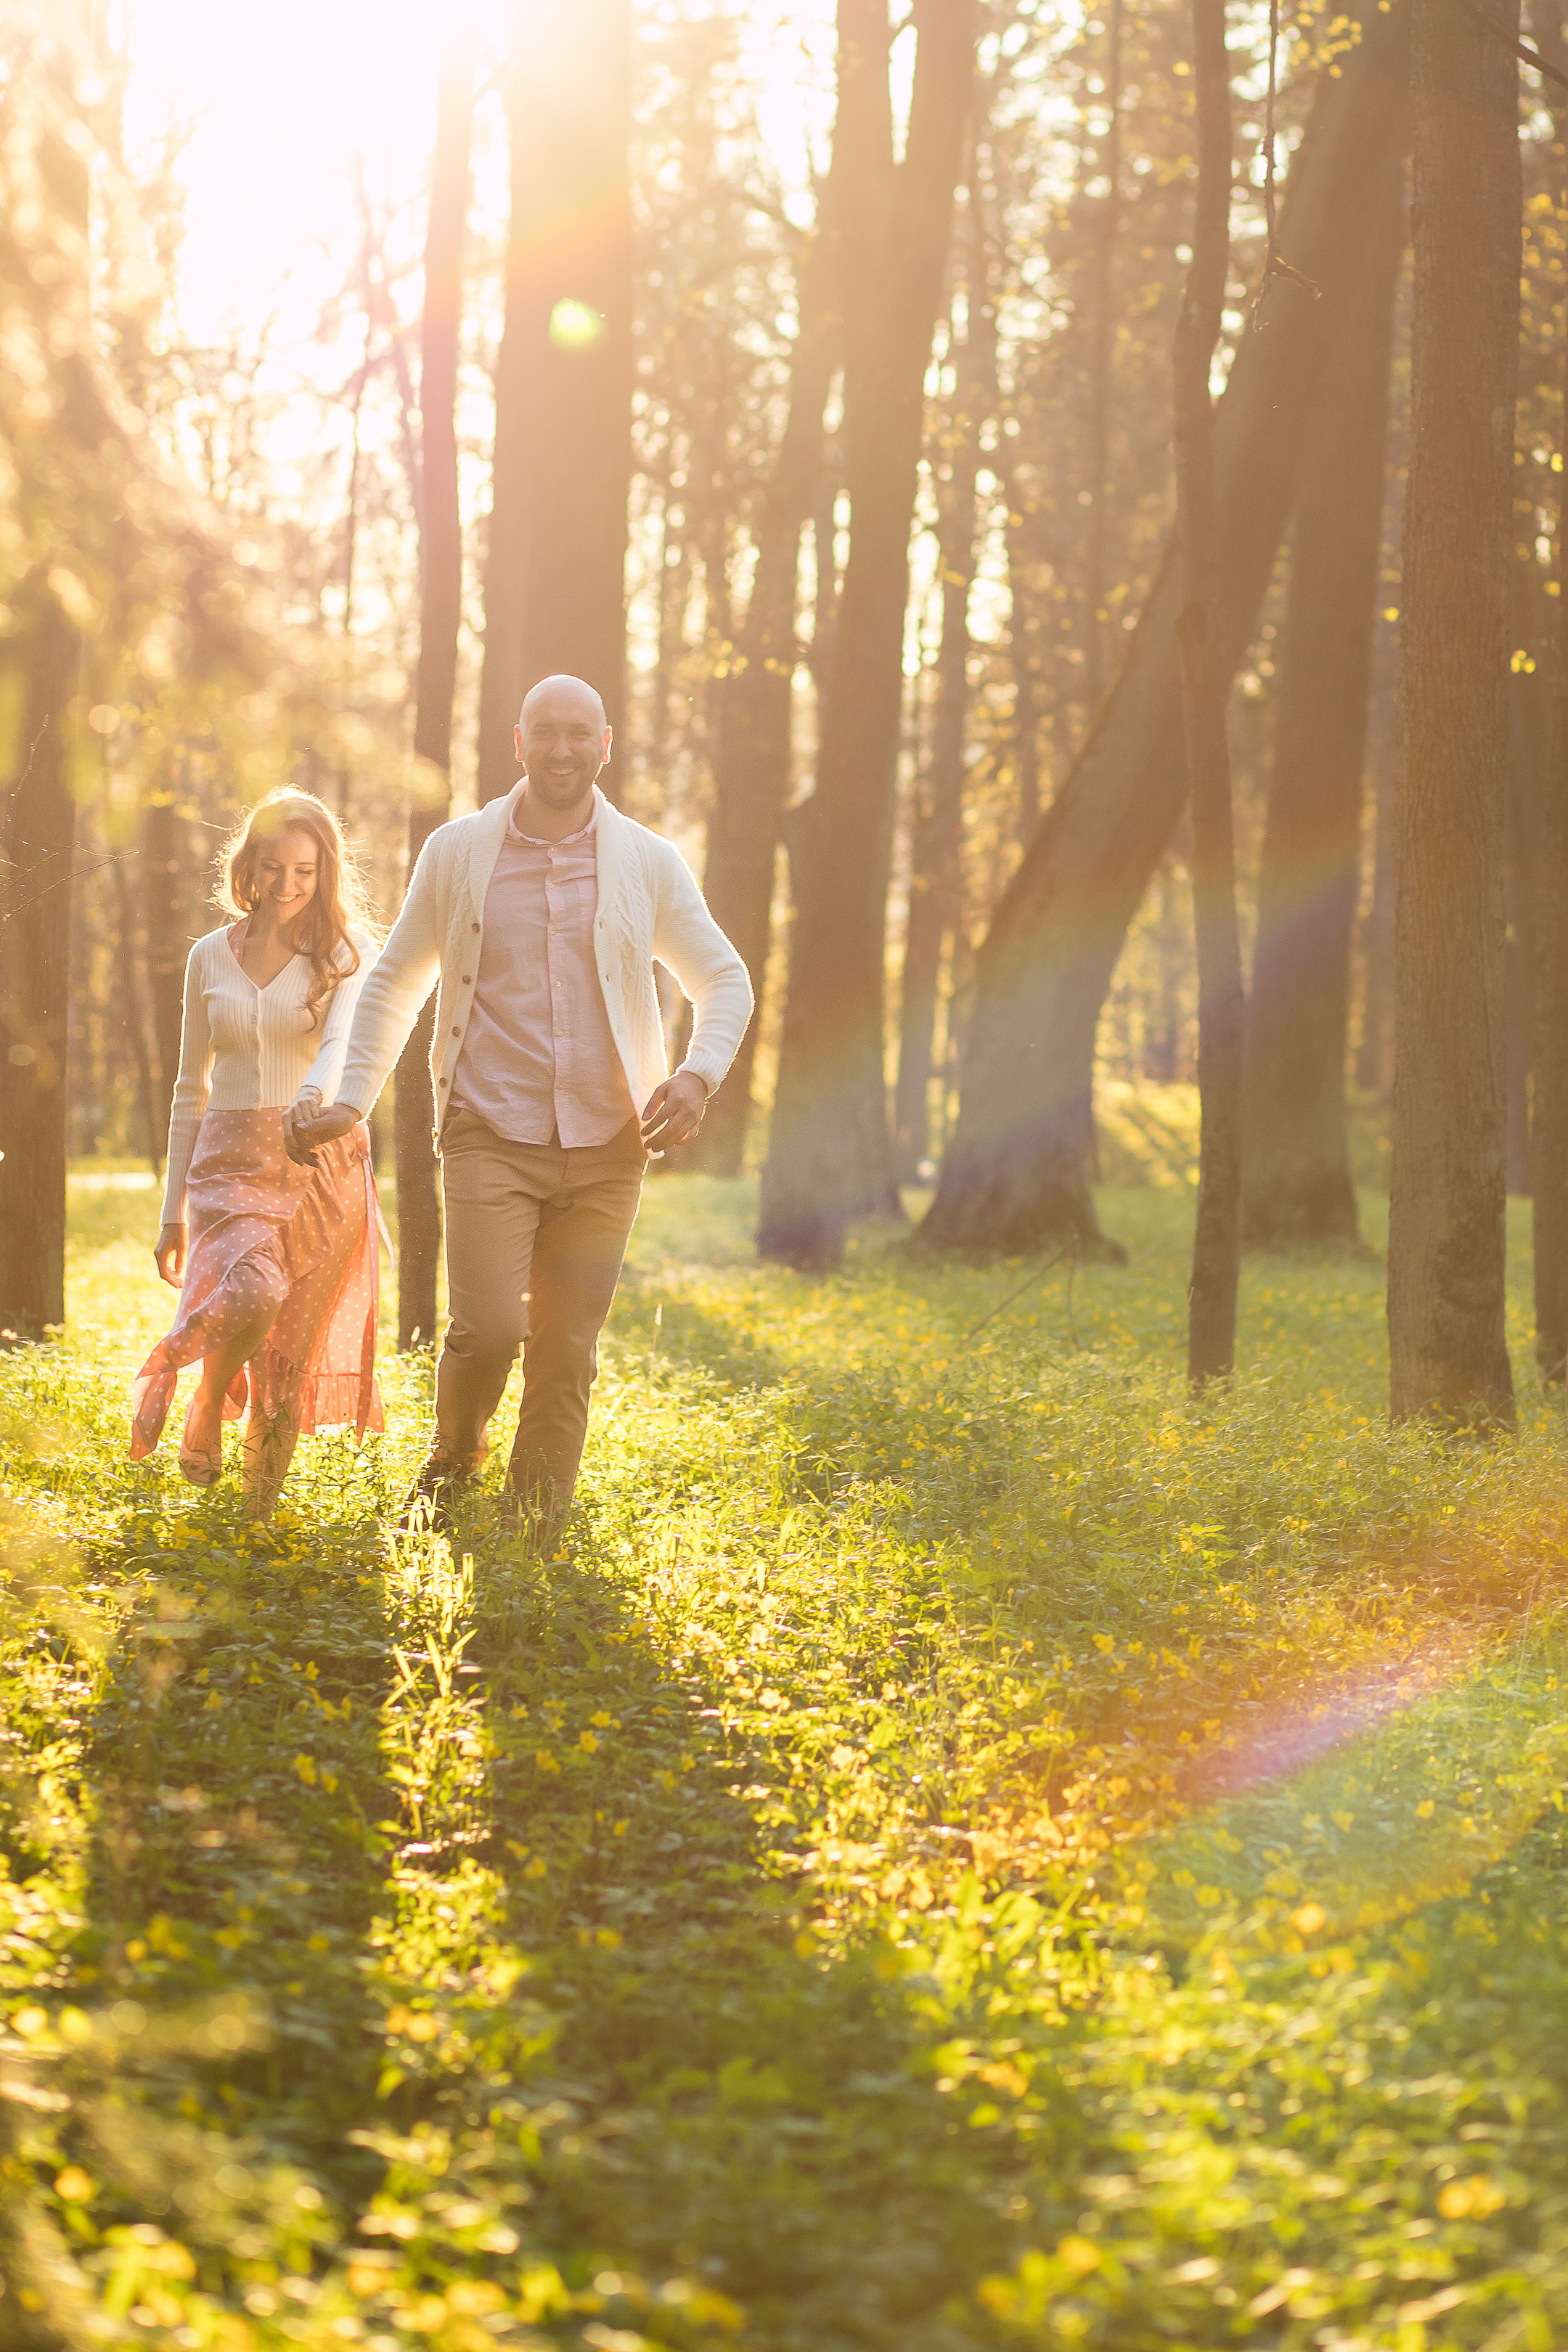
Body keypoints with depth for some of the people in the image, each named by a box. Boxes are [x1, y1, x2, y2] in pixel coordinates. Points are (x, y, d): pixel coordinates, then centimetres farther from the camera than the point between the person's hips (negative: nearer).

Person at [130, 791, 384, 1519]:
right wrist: (172, 1212, 13)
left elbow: (343, 1043, -19)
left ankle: (260, 1512, 15)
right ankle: (205, 1414, -1)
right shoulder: (210, 957, 9)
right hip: (230, 1160, 1)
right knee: (251, 1293, -29)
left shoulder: (346, 954, 1)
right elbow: (191, 1089, 15)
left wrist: (315, 1096, -42)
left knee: (289, 1359, -1)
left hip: (323, 1165, -1)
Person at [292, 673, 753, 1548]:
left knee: (568, 1354, 2)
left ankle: (538, 1545, 13)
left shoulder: (649, 863, 6)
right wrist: (353, 1098, 5)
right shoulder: (458, 852, 5)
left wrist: (699, 1076, -5)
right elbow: (394, 984, 14)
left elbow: (726, 982, 13)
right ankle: (454, 1461, 15)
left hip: (606, 1147, 2)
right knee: (489, 1329, -16)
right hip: (491, 1137, -1)